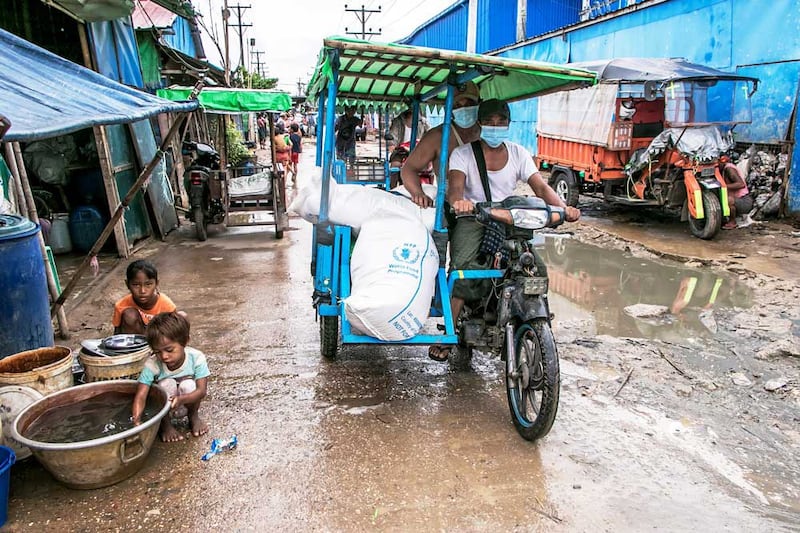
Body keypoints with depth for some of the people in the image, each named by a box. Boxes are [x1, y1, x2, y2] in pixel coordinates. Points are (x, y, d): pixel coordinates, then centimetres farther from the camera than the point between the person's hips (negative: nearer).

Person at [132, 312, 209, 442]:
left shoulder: (196, 358, -24)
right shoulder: (152, 365, -24)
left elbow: (202, 390, -27)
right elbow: (140, 397, -29)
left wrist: (181, 399, -47)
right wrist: (137, 421, -47)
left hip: (188, 402, 1)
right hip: (163, 408, -1)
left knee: (189, 385, -30)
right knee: (167, 384, -29)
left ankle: (194, 417, 0)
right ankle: (165, 424, -7)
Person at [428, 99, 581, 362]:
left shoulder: (519, 154, 9)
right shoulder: (463, 154, 0)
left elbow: (540, 186, -1)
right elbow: (455, 184, -18)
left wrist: (563, 207, -22)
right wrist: (457, 200, -44)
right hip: (471, 220, -3)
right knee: (463, 269, -28)